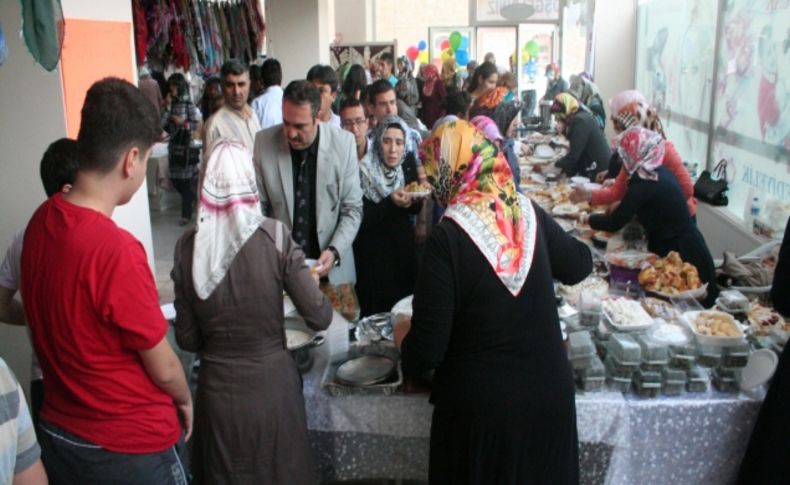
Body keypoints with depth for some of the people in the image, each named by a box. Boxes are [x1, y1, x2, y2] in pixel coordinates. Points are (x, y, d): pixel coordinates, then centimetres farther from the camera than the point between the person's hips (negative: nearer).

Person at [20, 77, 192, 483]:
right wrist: (185, 401, 2)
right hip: (130, 446, -6)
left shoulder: (40, 221, -7)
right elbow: (163, 368, -18)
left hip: (58, 432, 6)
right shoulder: (116, 249, -30)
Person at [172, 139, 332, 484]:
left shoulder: (188, 246, -9)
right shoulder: (274, 236, -16)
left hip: (217, 388, 2)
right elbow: (320, 318, -13)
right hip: (271, 384, -1)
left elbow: (187, 338, -2)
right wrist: (309, 279, 6)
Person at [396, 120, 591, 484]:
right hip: (550, 392, 5)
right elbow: (579, 266, 15)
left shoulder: (446, 238, -19)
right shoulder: (529, 214, -5)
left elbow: (427, 351, -17)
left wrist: (403, 338, 3)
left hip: (480, 406, -4)